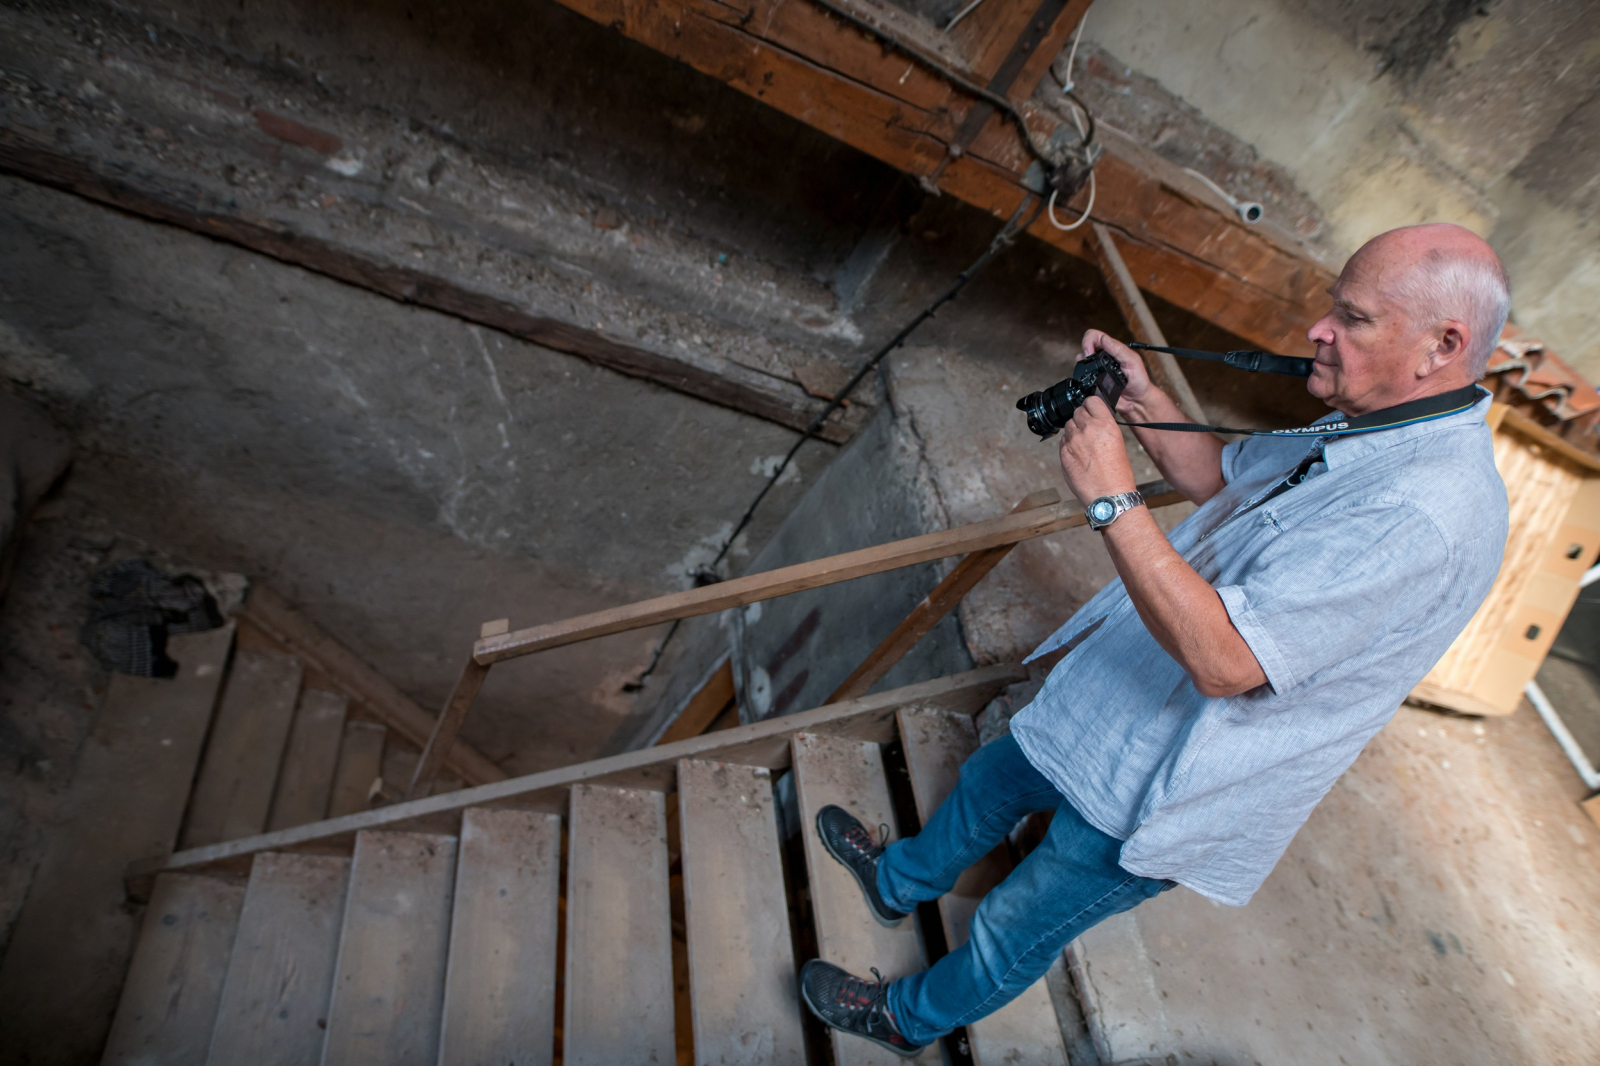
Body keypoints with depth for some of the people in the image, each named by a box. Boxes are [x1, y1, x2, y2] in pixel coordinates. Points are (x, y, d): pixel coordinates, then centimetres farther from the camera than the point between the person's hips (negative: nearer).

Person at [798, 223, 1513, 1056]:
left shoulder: (1426, 516, -33)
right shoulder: (1362, 428, -2)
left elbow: (1223, 660, -38)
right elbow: (1221, 478, 13)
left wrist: (1112, 498, -36)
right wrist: (1144, 401, -3)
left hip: (1155, 793, -9)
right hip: (1118, 707, 9)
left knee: (1013, 934, 14)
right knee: (991, 777, 29)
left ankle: (910, 1018, 45)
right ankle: (900, 882, 58)